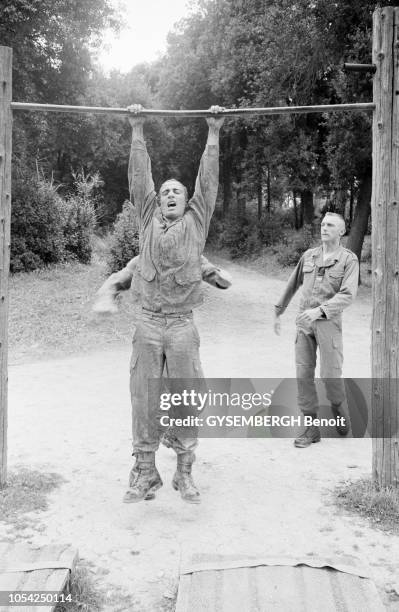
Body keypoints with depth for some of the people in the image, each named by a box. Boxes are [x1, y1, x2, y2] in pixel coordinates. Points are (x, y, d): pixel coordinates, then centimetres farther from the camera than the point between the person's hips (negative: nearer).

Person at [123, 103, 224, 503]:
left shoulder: (196, 222, 8)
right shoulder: (148, 221, 10)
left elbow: (207, 181, 6)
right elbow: (139, 178, 10)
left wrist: (213, 133, 7)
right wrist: (137, 131, 11)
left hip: (182, 327, -1)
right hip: (148, 324, 1)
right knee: (144, 400, 5)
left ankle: (184, 472, 18)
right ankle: (145, 472, 17)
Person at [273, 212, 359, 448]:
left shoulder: (349, 259, -5)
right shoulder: (309, 255, 9)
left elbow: (348, 295, -17)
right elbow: (293, 285, 20)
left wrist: (319, 310, -30)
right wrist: (278, 312, 24)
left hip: (329, 322, -4)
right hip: (304, 321, 4)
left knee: (330, 374, -7)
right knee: (304, 374, 0)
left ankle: (339, 407, 26)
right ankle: (312, 428, 9)